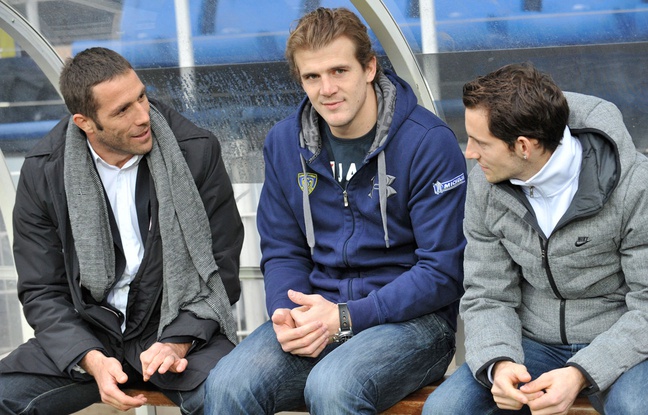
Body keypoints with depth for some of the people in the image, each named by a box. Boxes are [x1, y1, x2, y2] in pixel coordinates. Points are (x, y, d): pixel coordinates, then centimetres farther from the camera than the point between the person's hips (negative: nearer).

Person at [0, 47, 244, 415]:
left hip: (182, 326, -2)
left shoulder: (198, 151, -7)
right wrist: (92, 360, -17)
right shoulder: (43, 172, -3)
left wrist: (178, 343, -17)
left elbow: (220, 269, -2)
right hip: (87, 334, 2)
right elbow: (43, 291, 0)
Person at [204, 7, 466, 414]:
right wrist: (287, 314, -10)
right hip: (319, 312, 4)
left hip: (412, 317, -4)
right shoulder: (284, 142, 6)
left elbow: (443, 272, -12)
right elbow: (282, 251, 13)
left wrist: (345, 318, -18)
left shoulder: (430, 143, -11)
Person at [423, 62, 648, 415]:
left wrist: (581, 373, -28)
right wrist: (498, 363, -22)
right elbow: (487, 296, -1)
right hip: (534, 345, 3)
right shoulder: (484, 185, -4)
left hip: (616, 346, -3)